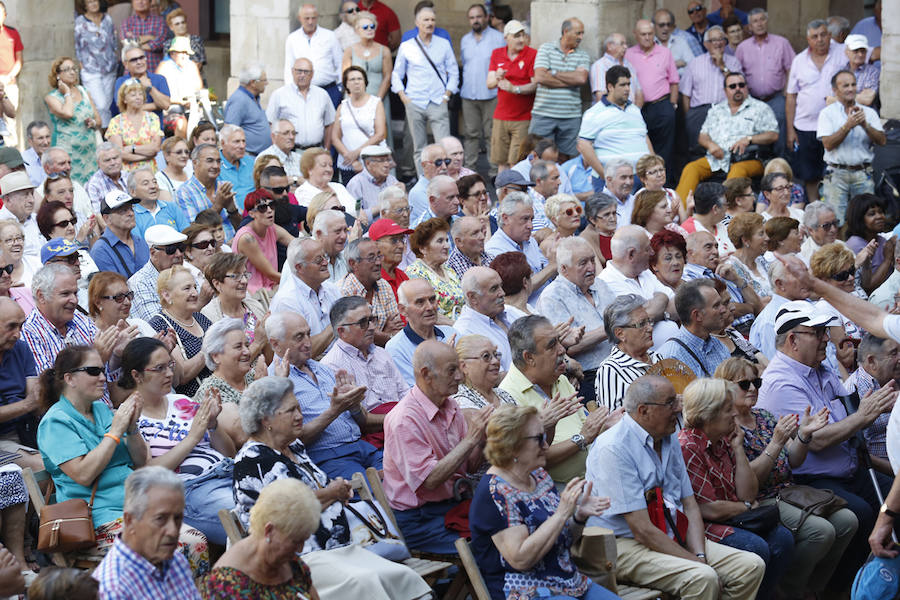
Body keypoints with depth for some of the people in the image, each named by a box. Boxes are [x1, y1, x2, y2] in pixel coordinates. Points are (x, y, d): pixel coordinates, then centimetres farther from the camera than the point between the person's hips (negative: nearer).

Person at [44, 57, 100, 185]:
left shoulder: (83, 91, 15)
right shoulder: (51, 97, 0)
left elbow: (99, 120, 19)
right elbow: (68, 114, -20)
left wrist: (93, 123, -4)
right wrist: (67, 93, -6)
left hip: (90, 149, 5)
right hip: (68, 151, -5)